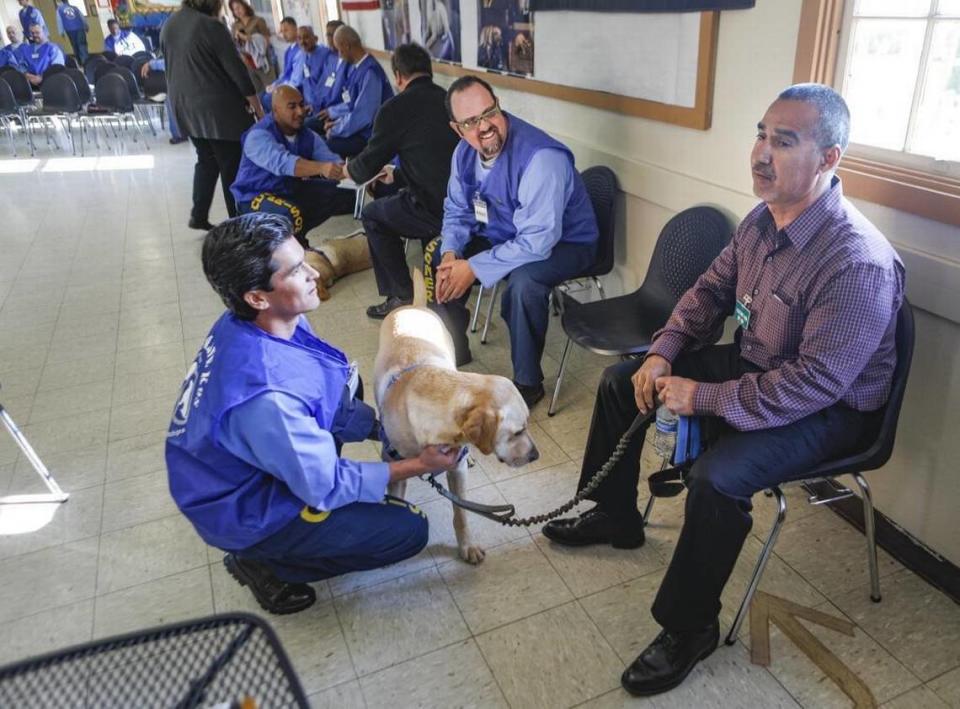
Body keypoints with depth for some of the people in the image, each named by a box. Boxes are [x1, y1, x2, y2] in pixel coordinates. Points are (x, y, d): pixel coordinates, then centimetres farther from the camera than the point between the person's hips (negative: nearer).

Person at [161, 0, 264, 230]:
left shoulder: (168, 25, 8)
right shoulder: (211, 26, -16)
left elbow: (172, 65, 18)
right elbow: (236, 70, -15)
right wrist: (257, 107, -8)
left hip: (185, 107, 8)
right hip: (218, 107, -8)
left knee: (206, 160, 19)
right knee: (232, 165, 0)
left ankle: (198, 215, 16)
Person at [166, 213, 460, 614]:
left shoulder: (254, 324, -14)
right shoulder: (265, 396, -39)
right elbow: (327, 488, -24)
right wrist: (418, 465, -17)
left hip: (238, 468, 8)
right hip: (244, 511, -8)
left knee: (343, 383, 10)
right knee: (409, 529, -5)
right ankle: (263, 563, 5)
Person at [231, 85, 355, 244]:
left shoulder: (308, 135, 0)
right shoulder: (258, 136, -21)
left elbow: (331, 160, -14)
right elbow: (283, 163, -40)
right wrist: (321, 168, -56)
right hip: (257, 196, -7)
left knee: (346, 194, -1)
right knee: (291, 214, -40)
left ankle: (295, 233, 4)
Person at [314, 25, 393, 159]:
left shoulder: (370, 72, -23)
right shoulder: (356, 66, 6)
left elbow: (362, 116, -26)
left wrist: (335, 130, -14)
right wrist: (332, 111, 14)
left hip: (369, 137, -10)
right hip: (358, 127, 10)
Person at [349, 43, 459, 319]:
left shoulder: (396, 108, -7)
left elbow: (368, 164, 2)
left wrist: (349, 170, 27)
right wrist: (397, 175, 41)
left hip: (438, 212, -7)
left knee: (372, 215, 19)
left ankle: (403, 298, 19)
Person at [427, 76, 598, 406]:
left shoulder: (542, 158, -33)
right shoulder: (465, 152, -7)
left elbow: (537, 242, -35)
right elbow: (456, 211, 4)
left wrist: (474, 268, -30)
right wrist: (451, 255, -16)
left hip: (562, 244, -7)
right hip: (502, 234, 8)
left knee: (523, 281, -37)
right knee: (436, 256, 2)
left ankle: (528, 382, -14)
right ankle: (453, 347, 21)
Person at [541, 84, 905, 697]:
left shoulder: (859, 263, -31)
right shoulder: (763, 220, -6)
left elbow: (816, 383, -31)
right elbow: (712, 289, 7)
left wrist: (704, 398, -27)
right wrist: (663, 351, -8)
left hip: (828, 410, -8)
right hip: (752, 365, 8)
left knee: (717, 477, -33)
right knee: (621, 381, 7)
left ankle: (690, 628, -6)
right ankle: (614, 516, 26)